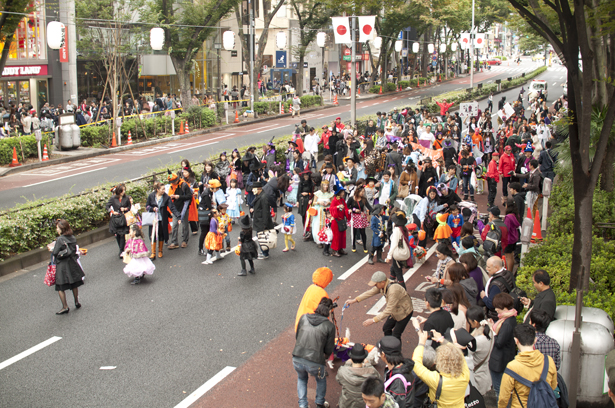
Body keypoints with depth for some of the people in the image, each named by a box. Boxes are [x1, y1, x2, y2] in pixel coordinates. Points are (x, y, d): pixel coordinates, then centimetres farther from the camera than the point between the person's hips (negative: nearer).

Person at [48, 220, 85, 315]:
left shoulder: (60, 240, -18)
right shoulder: (73, 238, 1)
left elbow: (55, 253, -16)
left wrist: (51, 249, 4)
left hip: (62, 265, -6)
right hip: (72, 264, 6)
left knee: (60, 287, 2)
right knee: (74, 285, 19)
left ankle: (65, 307, 2)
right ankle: (77, 302, 29)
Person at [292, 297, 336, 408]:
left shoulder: (303, 318, 3)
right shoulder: (329, 326, -6)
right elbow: (328, 350, 0)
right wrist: (325, 357, 22)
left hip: (297, 359, 3)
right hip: (315, 362, -3)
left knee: (301, 379, 35)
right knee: (321, 380, 32)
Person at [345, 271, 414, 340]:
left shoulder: (393, 291, -40)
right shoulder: (383, 284, -14)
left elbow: (388, 311, -36)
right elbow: (370, 293, -2)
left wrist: (373, 321, -34)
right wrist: (354, 300, -7)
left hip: (404, 312, -9)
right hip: (395, 311, 9)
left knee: (395, 335, -2)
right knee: (386, 329, 19)